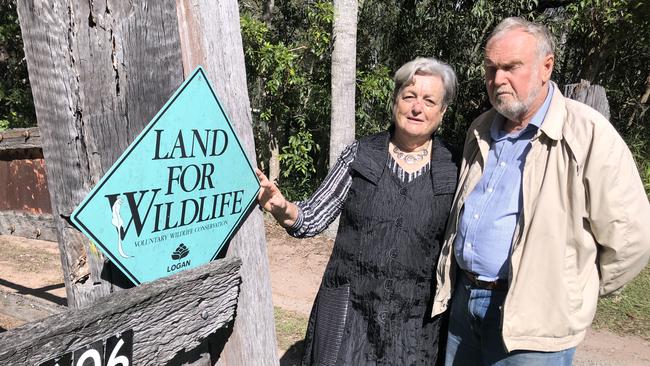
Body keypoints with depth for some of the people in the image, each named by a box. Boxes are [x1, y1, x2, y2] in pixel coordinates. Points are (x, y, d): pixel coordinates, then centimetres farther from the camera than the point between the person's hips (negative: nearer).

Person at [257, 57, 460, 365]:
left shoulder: (453, 170, -2)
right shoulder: (359, 155, -3)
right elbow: (313, 219, -4)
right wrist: (282, 209, -23)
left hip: (414, 320, 1)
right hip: (347, 311, 0)